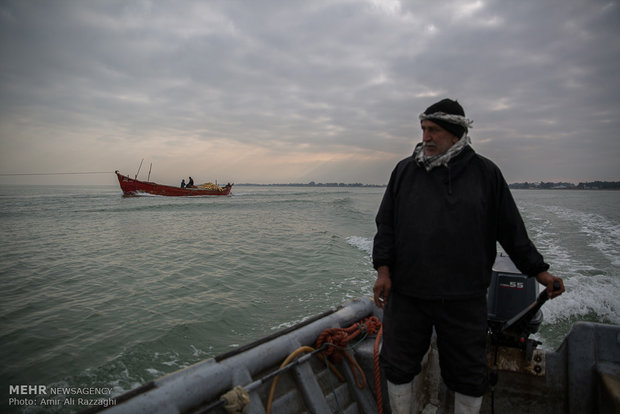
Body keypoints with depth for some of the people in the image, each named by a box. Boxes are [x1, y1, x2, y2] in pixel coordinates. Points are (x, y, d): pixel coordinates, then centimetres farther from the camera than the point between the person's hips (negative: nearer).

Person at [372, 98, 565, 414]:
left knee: (469, 375, 12)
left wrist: (538, 270, 9)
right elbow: (386, 225, 4)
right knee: (398, 364, 11)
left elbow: (511, 229, 9)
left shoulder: (485, 172, 4)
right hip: (406, 293, 1)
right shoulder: (405, 170, 5)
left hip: (464, 298, 0)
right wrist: (383, 270, -5)